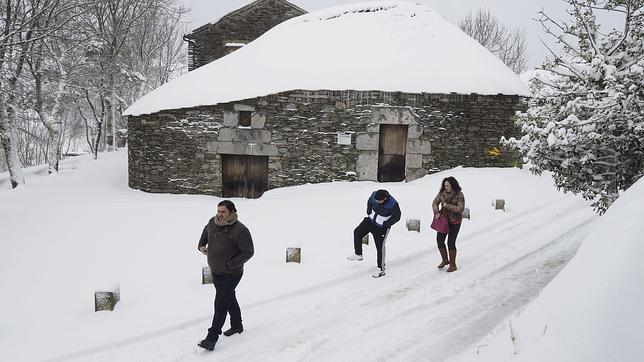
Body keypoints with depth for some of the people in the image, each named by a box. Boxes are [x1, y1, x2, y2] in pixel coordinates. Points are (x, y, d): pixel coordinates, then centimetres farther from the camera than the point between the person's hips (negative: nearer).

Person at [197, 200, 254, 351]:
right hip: (215, 271, 8)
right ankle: (237, 325, 41)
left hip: (230, 274, -8)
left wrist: (231, 264, -24)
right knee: (229, 299, 23)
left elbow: (248, 252, -21)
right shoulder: (213, 222, -1)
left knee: (220, 305, -8)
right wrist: (202, 244, 9)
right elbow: (206, 231, 24)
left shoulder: (239, 230, -23)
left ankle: (212, 338, -2)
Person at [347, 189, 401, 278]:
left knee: (380, 246, -4)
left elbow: (397, 217, -14)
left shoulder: (393, 204, -29)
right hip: (370, 221, 5)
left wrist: (386, 224, -13)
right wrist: (369, 213, 3)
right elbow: (369, 202, 8)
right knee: (357, 232, -4)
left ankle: (381, 269, 9)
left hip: (381, 227, -5)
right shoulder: (374, 195, -17)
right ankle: (358, 254, 14)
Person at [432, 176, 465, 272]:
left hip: (454, 222, -5)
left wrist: (447, 205, -25)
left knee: (451, 243, -4)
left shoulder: (459, 195, -15)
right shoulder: (442, 193, -3)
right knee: (439, 240, 5)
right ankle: (445, 260, 28)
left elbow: (460, 209, -21)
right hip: (443, 220, 5)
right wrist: (436, 213, -14)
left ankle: (453, 265, 12)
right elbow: (434, 203, 2)